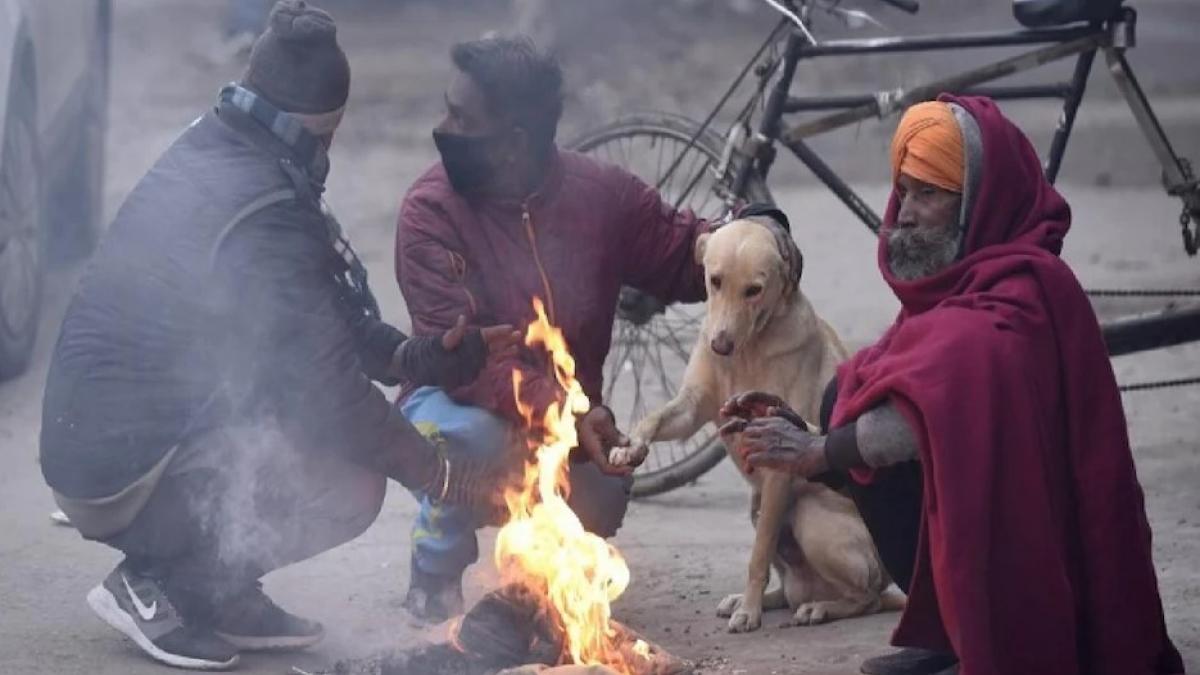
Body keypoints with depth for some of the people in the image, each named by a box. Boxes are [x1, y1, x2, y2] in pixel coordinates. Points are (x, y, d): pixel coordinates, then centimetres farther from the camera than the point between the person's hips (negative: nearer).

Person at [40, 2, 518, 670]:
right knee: (351, 487, -16)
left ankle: (221, 592, 14)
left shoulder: (210, 152, 6)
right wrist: (446, 477, -8)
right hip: (125, 473, -9)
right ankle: (156, 587, -5)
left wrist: (414, 356, 2)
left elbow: (323, 319, 16)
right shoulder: (261, 213, -22)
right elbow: (329, 386, -19)